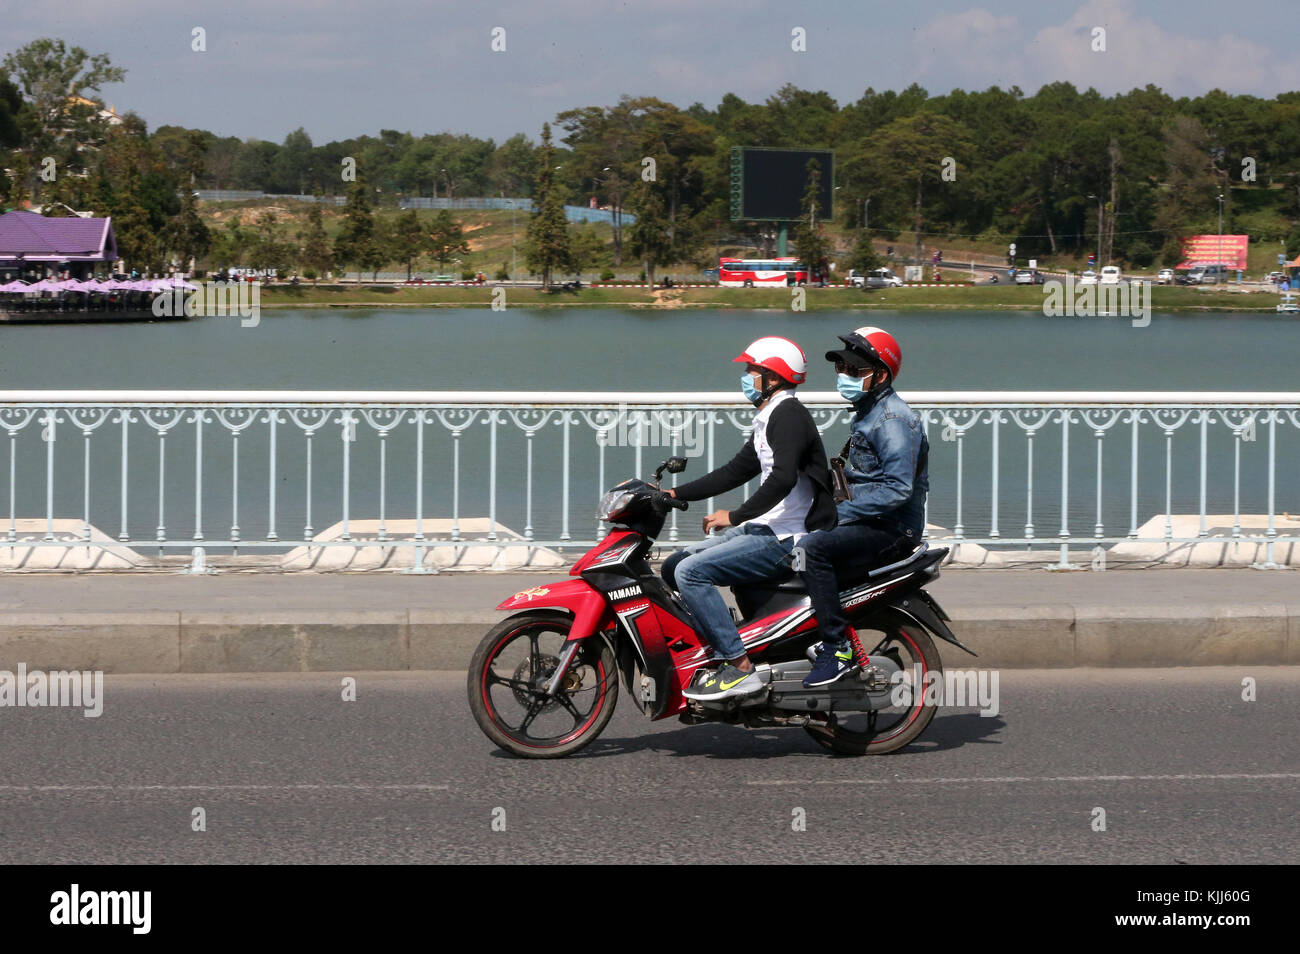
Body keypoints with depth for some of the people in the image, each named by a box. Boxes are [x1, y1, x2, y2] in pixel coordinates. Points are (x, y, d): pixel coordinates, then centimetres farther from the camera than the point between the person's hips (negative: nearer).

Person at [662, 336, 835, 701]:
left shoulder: (788, 414, -14)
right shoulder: (769, 418, 19)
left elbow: (782, 479, -28)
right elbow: (736, 471, 24)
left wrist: (735, 516, -24)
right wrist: (674, 494, 18)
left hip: (787, 540, -11)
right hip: (767, 529, 11)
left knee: (691, 572, -22)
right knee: (674, 567, 9)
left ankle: (739, 668, -21)